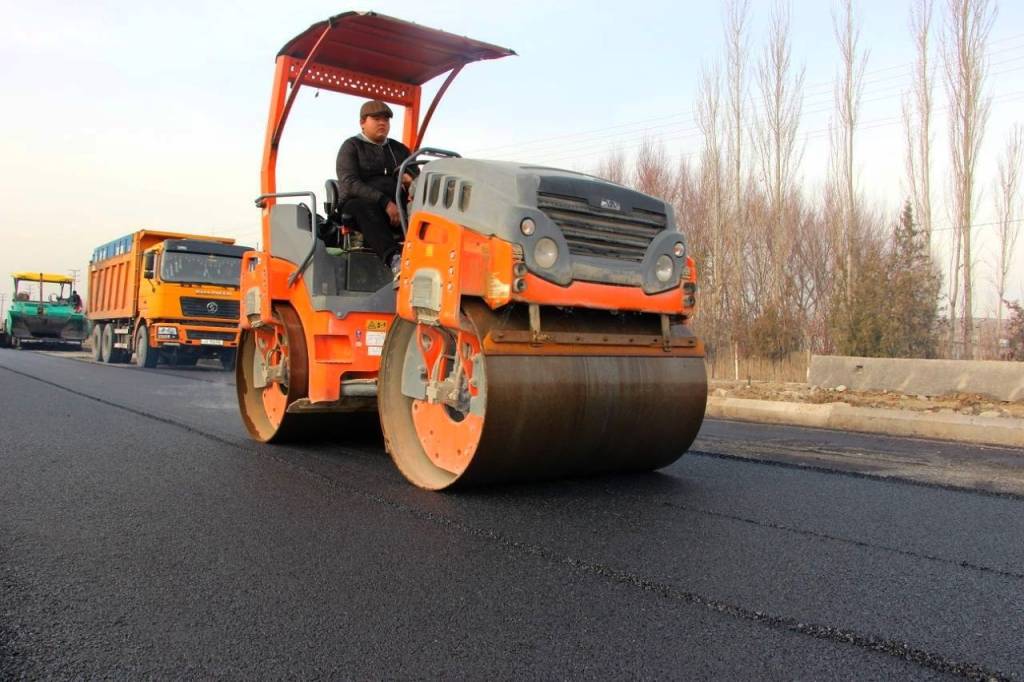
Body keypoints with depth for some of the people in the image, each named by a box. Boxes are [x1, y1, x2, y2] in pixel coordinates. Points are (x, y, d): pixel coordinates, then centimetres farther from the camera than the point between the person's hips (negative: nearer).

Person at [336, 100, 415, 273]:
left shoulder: (399, 149, 24)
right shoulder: (351, 147, 8)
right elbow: (350, 184, -8)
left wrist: (410, 179, -8)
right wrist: (384, 202, -22)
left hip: (396, 206, 4)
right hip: (358, 204, -4)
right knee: (366, 207, -40)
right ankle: (394, 259, -61)